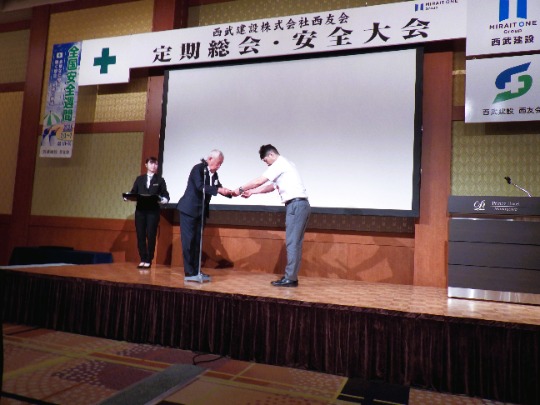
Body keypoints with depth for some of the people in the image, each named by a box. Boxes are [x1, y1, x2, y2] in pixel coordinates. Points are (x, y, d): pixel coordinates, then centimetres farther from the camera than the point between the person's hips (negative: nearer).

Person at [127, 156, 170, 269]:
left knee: (151, 235, -4)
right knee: (140, 235, 2)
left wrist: (164, 200, -21)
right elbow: (133, 192, 9)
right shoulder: (139, 179, 14)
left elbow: (166, 195, 1)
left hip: (153, 211, -2)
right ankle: (142, 260, 12)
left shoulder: (160, 180, 8)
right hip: (140, 210, 3)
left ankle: (148, 260, 5)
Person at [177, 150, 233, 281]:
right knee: (188, 240, -6)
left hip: (201, 211, 8)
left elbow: (219, 188, 10)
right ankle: (189, 273, -3)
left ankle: (196, 271, 13)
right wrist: (218, 190, -32)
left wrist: (230, 192, -7)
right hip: (189, 209, -8)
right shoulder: (198, 168, -14)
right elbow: (200, 186, -27)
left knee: (197, 241, 9)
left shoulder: (214, 174, 8)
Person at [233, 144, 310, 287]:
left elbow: (259, 181, -8)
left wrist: (240, 189, 3)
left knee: (292, 242, -7)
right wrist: (252, 192, 21)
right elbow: (271, 186, 26)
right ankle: (291, 276, 13)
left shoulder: (280, 164, -7)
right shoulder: (284, 165, 23)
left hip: (296, 205, -10)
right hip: (300, 205, 10)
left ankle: (290, 278, -3)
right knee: (294, 242, 9)